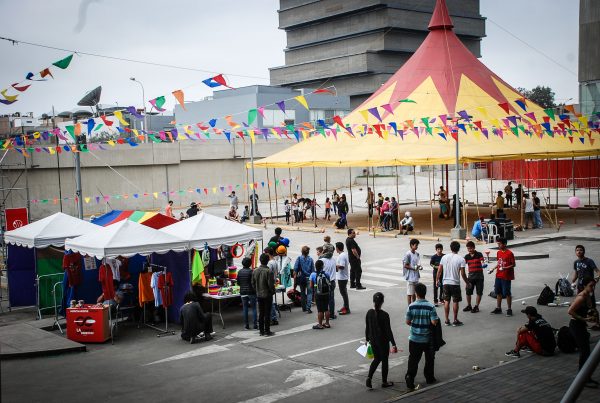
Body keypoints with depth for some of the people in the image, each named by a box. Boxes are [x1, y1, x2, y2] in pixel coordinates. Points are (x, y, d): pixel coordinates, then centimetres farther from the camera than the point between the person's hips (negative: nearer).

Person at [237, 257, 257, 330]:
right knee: (254, 308, 3)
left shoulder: (240, 271, 2)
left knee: (245, 308, 9)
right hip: (251, 292, -4)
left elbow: (238, 283, 7)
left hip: (243, 292, 4)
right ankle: (255, 324, 1)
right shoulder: (251, 271, -12)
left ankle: (246, 325, 9)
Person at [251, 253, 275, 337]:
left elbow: (253, 283, 7)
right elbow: (271, 284, -16)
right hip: (267, 295, -5)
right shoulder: (268, 271, -18)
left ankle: (261, 331, 17)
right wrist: (273, 292, 0)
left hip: (259, 295, 5)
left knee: (261, 313, 12)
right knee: (267, 314, 1)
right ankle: (267, 331, 5)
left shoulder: (255, 271, 0)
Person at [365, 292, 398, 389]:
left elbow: (367, 328, 3)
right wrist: (393, 344, -9)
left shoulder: (369, 313, -6)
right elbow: (388, 330, -16)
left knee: (376, 359, 20)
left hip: (373, 340, 4)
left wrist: (367, 339, 18)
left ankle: (369, 377, 5)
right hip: (383, 341, -4)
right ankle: (384, 382, 22)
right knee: (384, 360, 12)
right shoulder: (384, 315, -20)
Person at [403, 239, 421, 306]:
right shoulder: (408, 254, -13)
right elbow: (405, 265, -13)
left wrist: (419, 267, -4)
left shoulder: (417, 254, 9)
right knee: (410, 293, -1)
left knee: (414, 292, 15)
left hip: (416, 276, 7)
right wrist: (413, 268, -19)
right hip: (410, 277, -7)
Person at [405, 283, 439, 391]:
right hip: (427, 339, 0)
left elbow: (408, 322, -5)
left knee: (413, 360, 6)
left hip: (414, 339, 0)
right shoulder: (430, 306, -15)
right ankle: (429, 378, 32)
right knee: (429, 359, 21)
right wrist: (437, 320, 5)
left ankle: (409, 379, -3)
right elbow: (434, 322, -18)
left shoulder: (411, 306, -11)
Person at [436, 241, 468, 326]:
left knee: (446, 301, 10)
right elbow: (462, 274, -10)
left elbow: (439, 271, 3)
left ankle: (447, 320, 14)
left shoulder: (444, 257, 0)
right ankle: (455, 321, 12)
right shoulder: (461, 259, -10)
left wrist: (437, 280, 16)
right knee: (455, 302, 6)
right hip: (455, 283, -3)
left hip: (446, 282, 3)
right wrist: (467, 283, 3)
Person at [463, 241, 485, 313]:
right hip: (470, 276, 4)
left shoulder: (479, 254, -5)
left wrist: (483, 264, -40)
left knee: (479, 292, 1)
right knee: (468, 292, 7)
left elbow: (482, 261, -19)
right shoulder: (467, 256, 6)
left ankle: (476, 306, 13)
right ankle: (469, 306, 24)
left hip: (479, 276, -3)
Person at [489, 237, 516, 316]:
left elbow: (513, 265, -11)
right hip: (498, 276, 7)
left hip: (506, 277, -7)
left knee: (507, 293, -1)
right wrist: (493, 269, 8)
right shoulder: (498, 252, 9)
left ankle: (509, 309, 9)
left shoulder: (509, 253, -13)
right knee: (498, 292, 12)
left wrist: (506, 268, -25)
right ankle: (498, 308, 22)